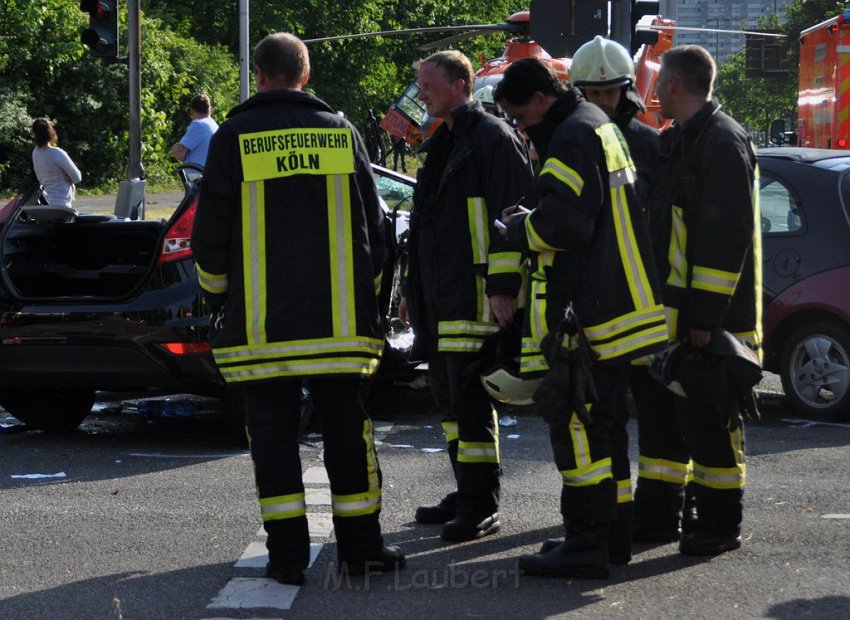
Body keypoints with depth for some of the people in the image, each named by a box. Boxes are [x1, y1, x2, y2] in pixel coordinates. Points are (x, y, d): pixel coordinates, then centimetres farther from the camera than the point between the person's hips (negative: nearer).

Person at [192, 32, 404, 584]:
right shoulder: (341, 133, 6)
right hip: (339, 319, 2)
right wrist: (366, 293, 21)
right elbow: (373, 225, 11)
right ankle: (359, 547, 11)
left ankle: (288, 553, 2)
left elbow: (212, 232, 0)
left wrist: (218, 292, 16)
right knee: (347, 429, 8)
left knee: (273, 434, 4)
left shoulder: (234, 139, -2)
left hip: (260, 324, -2)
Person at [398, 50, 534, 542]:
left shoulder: (492, 138, -10)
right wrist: (414, 290, 26)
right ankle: (469, 496, 22)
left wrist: (503, 286, -21)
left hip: (474, 297, -10)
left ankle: (481, 507, -7)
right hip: (438, 300, 10)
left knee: (470, 400, -10)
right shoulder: (443, 144, 20)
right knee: (450, 396, 13)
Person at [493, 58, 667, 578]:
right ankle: (611, 532, 24)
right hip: (619, 305, 11)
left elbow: (564, 221, -23)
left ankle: (586, 545, -8)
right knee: (602, 424, 17)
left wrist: (519, 227, -5)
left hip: (585, 317, -11)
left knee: (577, 424, -9)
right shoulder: (602, 127, 20)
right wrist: (531, 221, 13)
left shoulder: (573, 138, -14)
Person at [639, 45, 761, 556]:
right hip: (671, 312, 10)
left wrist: (707, 315, -23)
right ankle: (659, 514, 22)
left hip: (712, 316, -10)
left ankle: (721, 524, 5)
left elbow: (729, 238, -21)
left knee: (708, 420, -4)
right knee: (662, 413, 13)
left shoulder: (723, 143, -15)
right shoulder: (676, 142, 17)